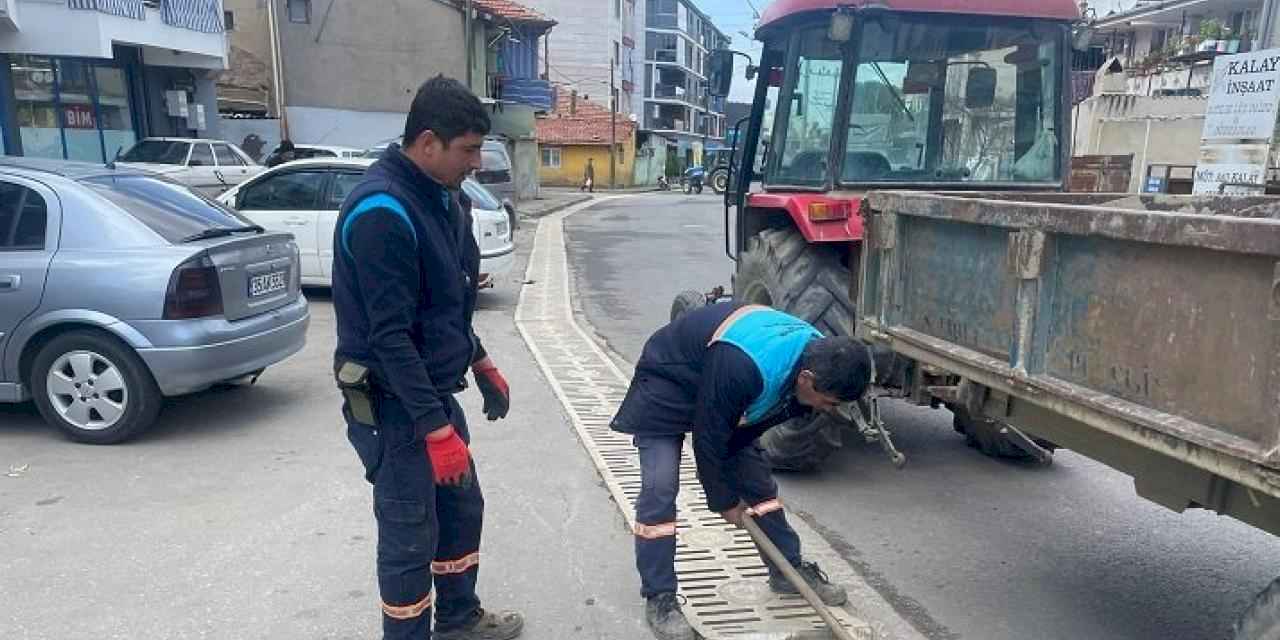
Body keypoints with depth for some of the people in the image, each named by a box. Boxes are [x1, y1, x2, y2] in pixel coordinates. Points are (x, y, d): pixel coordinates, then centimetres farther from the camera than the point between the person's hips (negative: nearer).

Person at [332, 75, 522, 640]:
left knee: (462, 507, 20)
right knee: (410, 536, 3)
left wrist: (481, 365, 17)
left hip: (434, 390, 9)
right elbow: (390, 335, -25)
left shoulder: (440, 197, 6)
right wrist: (436, 429, -25)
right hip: (393, 404, -9)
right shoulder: (382, 211, -23)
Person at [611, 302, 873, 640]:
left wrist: (736, 482, 1)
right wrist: (723, 500, -14)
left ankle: (789, 570, 24)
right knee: (659, 488, -17)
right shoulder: (742, 369, -44)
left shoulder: (815, 354, -18)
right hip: (668, 386, -7)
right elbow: (707, 437, -29)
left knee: (757, 478, 9)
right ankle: (659, 599, -4)